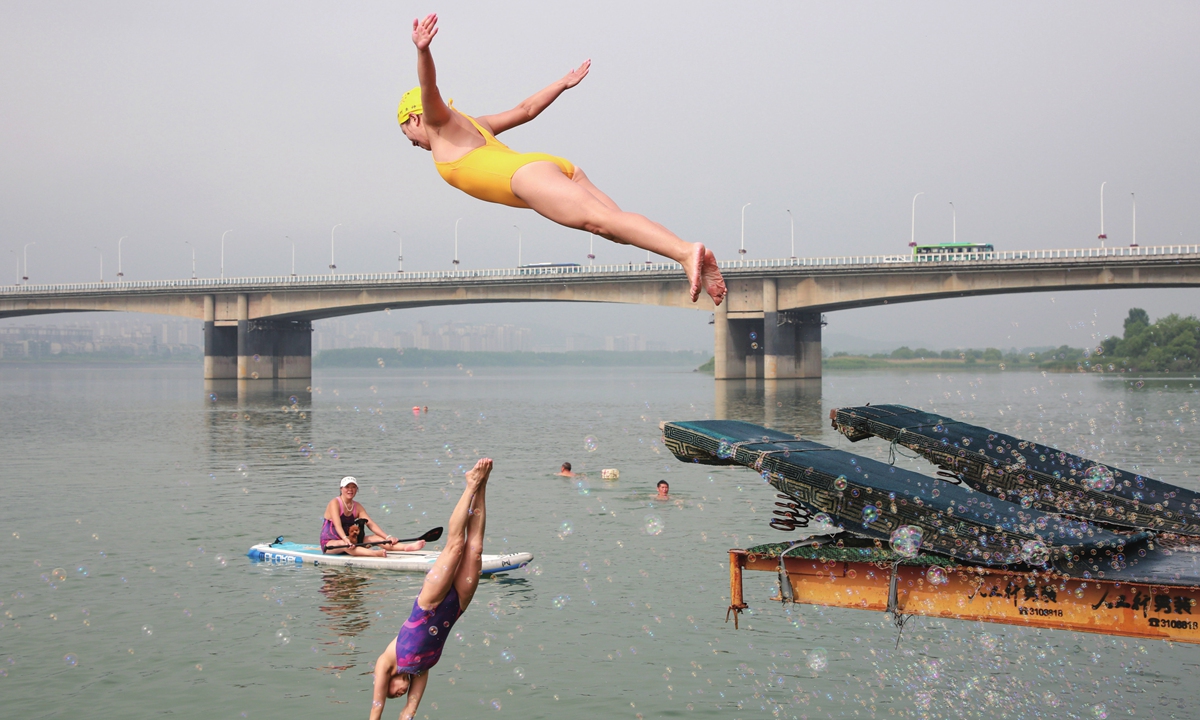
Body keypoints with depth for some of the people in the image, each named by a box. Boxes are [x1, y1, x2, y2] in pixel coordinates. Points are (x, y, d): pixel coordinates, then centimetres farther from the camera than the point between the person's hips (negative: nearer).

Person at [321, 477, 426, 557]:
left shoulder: (357, 507, 7)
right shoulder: (335, 503, -12)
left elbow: (370, 524, -2)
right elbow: (337, 525, -27)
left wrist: (387, 537, -16)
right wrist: (345, 539, -44)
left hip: (349, 540, 7)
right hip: (329, 543, -6)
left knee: (375, 538, -14)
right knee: (344, 545, -40)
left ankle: (406, 547, -35)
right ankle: (375, 554, -68)